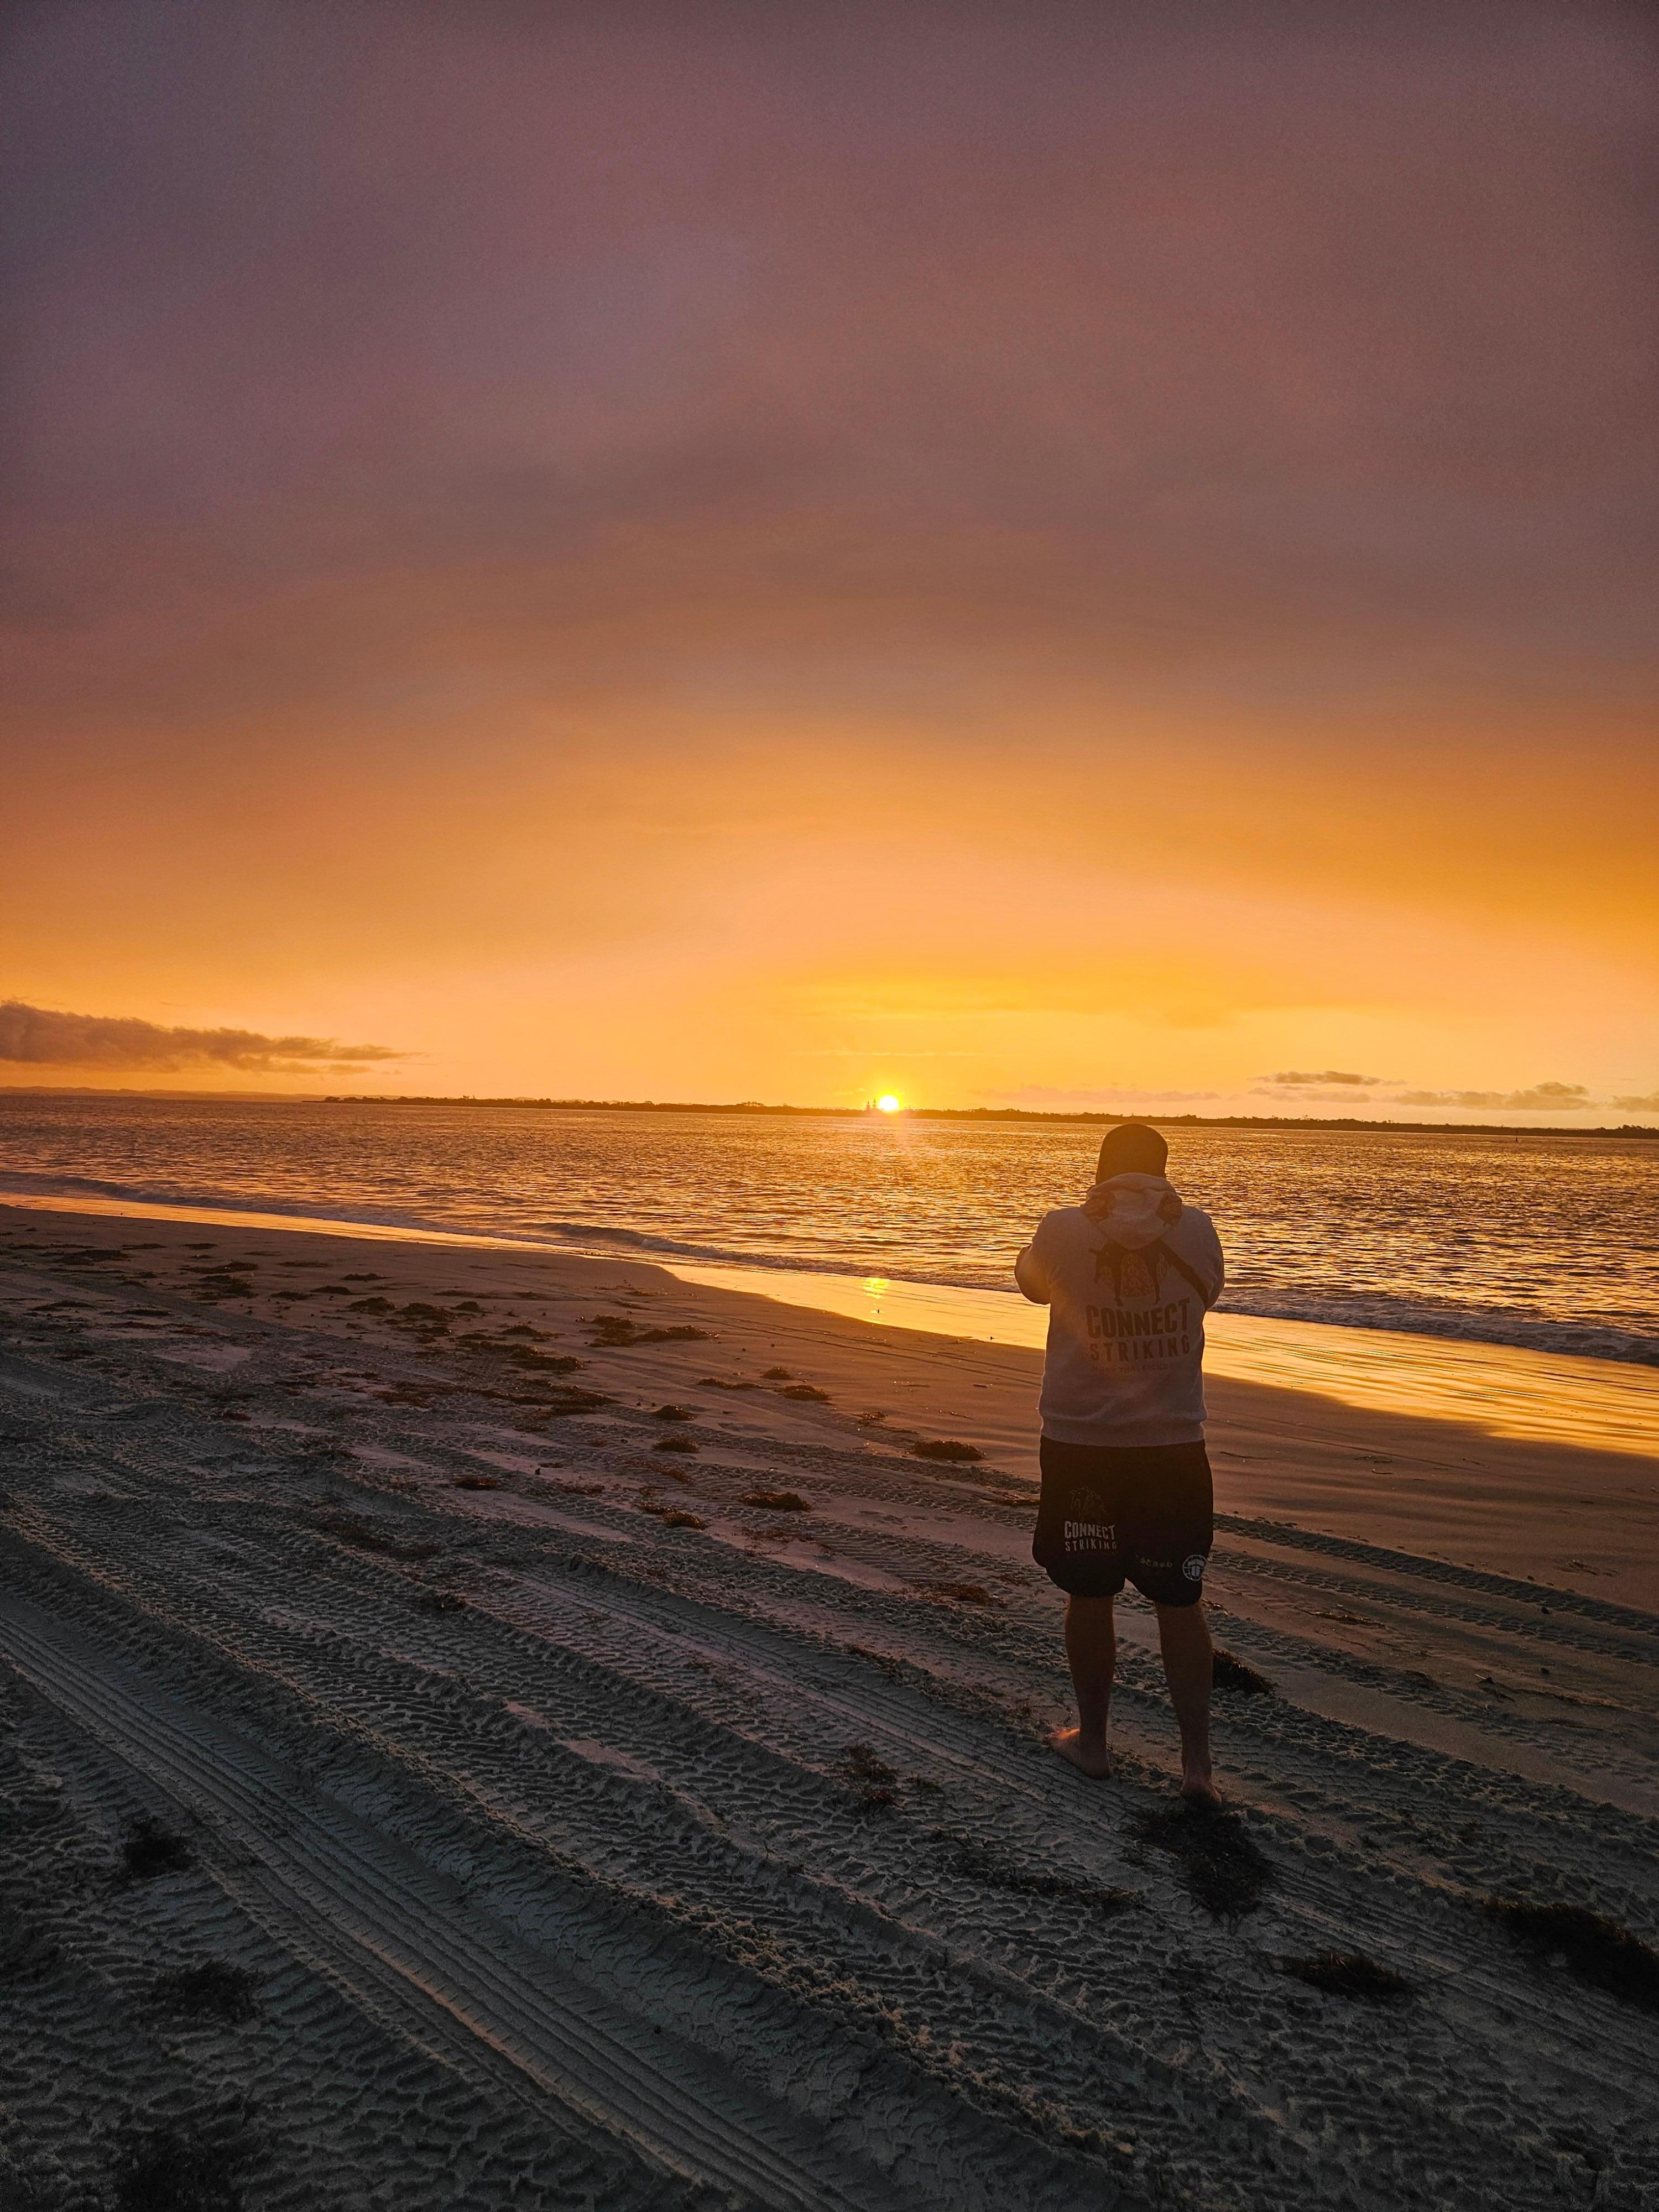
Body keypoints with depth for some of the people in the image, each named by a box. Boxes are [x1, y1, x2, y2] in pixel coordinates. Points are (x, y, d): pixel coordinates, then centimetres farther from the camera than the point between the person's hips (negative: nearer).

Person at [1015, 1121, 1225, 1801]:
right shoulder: (1195, 1230, -5)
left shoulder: (1064, 1230, -10)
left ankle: (1092, 1739, 28)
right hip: (1173, 1444, 1)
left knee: (1089, 1595, 14)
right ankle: (1196, 1759, 17)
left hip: (1079, 1444, -1)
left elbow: (1032, 1283, 11)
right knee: (1180, 1602, 14)